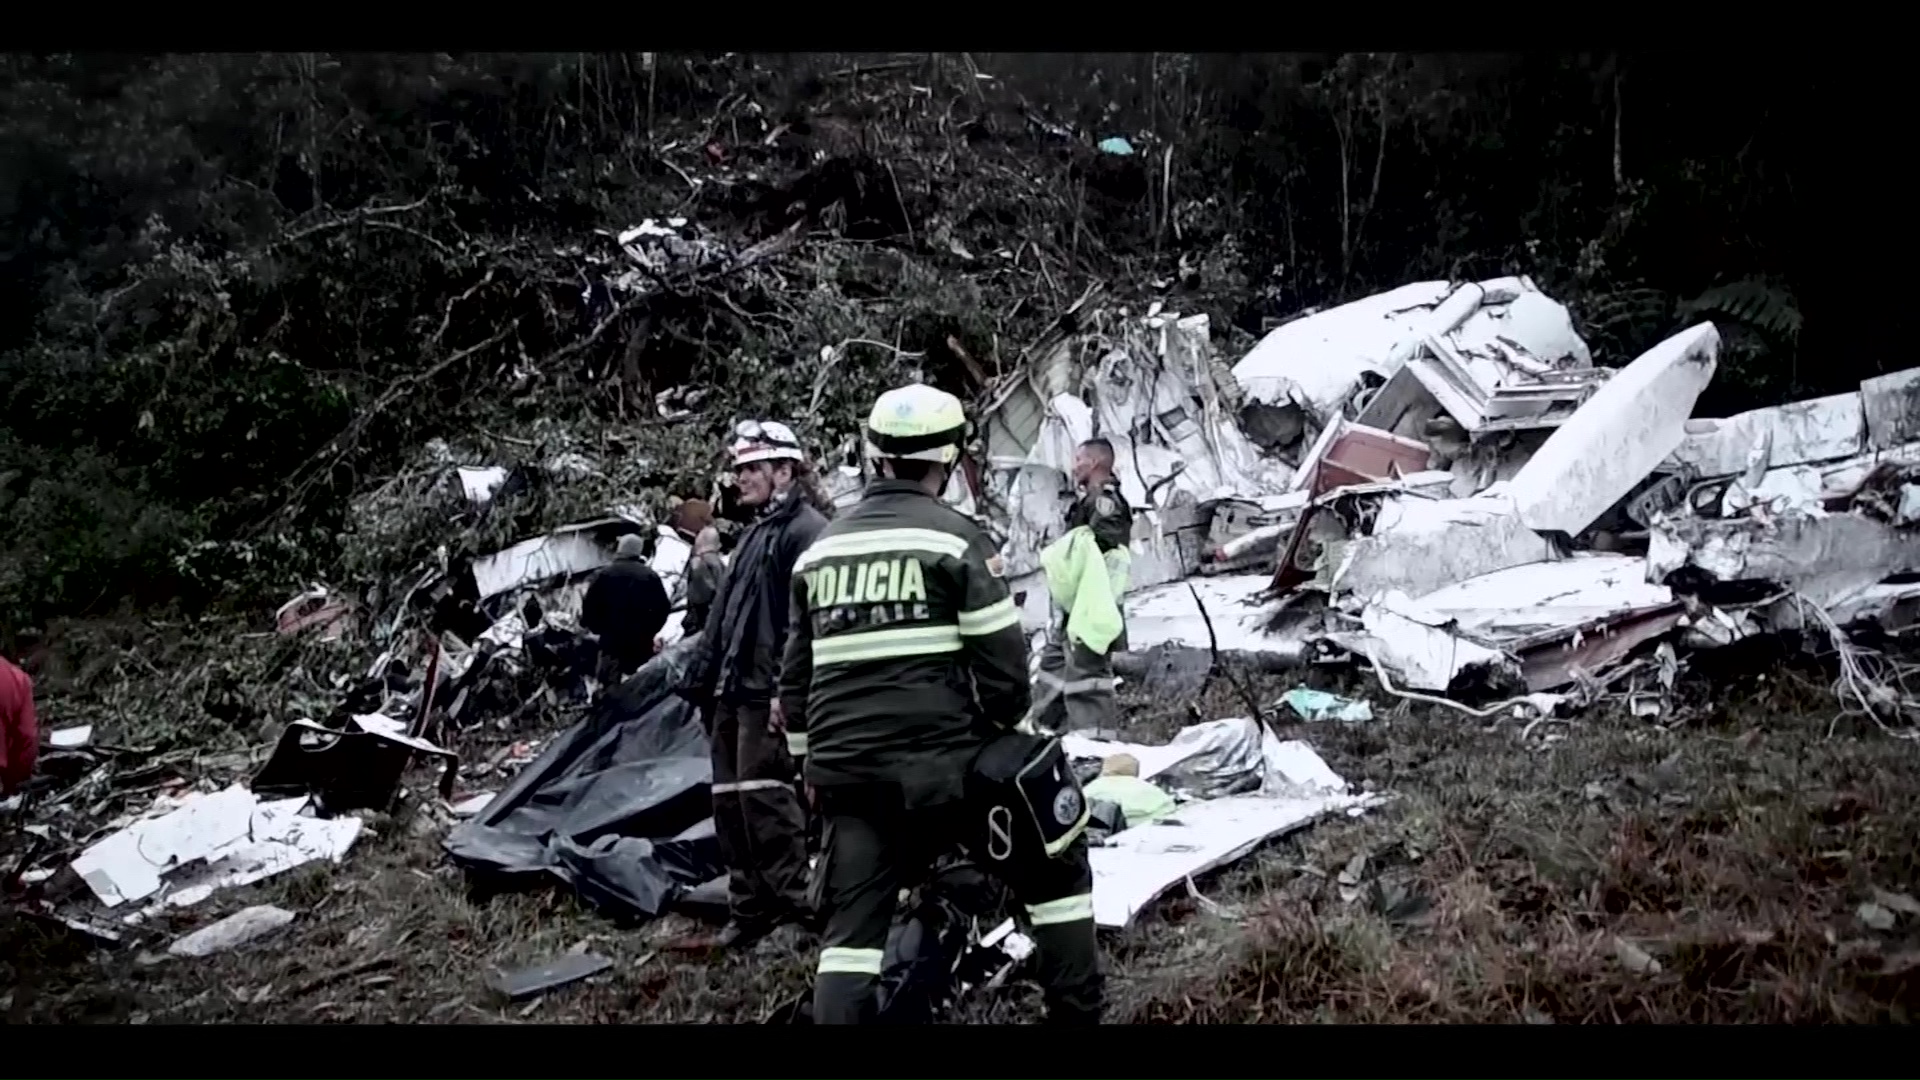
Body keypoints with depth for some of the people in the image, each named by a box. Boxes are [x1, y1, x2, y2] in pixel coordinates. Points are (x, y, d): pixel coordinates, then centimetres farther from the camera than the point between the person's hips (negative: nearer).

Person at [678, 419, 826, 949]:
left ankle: (795, 896, -4)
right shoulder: (757, 532, 22)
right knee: (729, 799, 11)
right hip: (734, 688, 10)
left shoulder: (808, 531, -10)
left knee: (762, 792, -12)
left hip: (768, 692, -10)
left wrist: (788, 690, -24)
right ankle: (748, 906, 19)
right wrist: (703, 671, 22)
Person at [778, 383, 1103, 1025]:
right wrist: (1003, 728, 9)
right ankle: (1076, 1014, 16)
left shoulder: (820, 548, 11)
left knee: (850, 928, 11)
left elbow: (795, 674, 16)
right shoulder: (954, 538, -6)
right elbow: (1002, 659, -9)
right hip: (942, 764, -4)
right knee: (1057, 870, 14)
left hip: (846, 774, 5)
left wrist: (812, 760, 26)